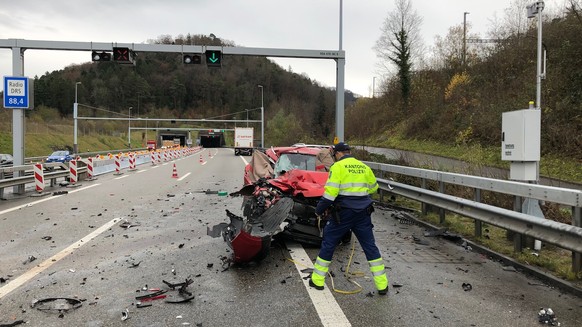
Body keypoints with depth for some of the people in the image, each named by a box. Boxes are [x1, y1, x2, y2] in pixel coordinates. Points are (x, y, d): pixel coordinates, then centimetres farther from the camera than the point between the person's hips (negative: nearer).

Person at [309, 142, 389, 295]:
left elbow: (330, 192, -16)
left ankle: (317, 280, 18)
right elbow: (373, 188, 22)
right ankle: (382, 285, 12)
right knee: (370, 247, 11)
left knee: (328, 244, 9)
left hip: (343, 213, -4)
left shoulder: (337, 167, -8)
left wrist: (319, 210, -4)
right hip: (363, 213, 5)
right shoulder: (364, 167, 9)